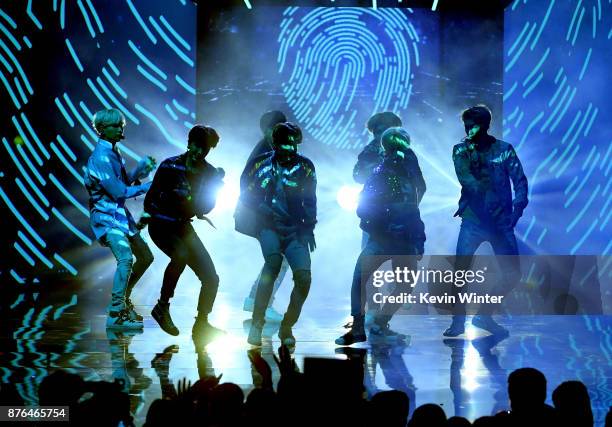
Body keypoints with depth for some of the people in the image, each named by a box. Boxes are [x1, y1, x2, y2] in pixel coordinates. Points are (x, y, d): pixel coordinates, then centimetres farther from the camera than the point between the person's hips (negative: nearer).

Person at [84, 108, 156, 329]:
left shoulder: (113, 151, 11)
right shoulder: (101, 157, -18)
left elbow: (125, 180, 16)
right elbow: (118, 191, -20)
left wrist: (141, 169, -1)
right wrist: (149, 186, -14)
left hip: (119, 213, 10)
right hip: (106, 215, -10)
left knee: (145, 257, 14)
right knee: (125, 258, -27)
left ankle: (122, 299, 29)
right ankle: (115, 315, -26)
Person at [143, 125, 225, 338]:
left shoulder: (210, 174, -1)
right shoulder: (170, 166, -14)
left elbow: (206, 207, -8)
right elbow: (150, 202, -11)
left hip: (183, 226, 5)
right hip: (161, 225, -5)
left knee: (211, 278, -1)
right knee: (181, 254, -36)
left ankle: (201, 324, 19)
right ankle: (162, 307, -19)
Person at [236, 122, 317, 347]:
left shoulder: (305, 167, 4)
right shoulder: (260, 164, 3)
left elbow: (310, 201, 7)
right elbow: (246, 194, 8)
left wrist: (308, 228, -4)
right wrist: (265, 209, -9)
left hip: (294, 229, 2)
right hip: (268, 225, -1)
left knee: (303, 277, -18)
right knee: (273, 261, -32)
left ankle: (287, 327, 5)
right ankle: (257, 323, -26)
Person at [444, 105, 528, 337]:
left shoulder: (504, 149, 4)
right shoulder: (461, 150, 3)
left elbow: (520, 180, -1)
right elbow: (465, 178, -12)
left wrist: (518, 206, -17)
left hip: (501, 221, 1)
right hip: (473, 219, -1)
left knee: (512, 272, -1)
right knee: (460, 270, -12)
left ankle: (485, 315, 17)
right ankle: (458, 320, 1)